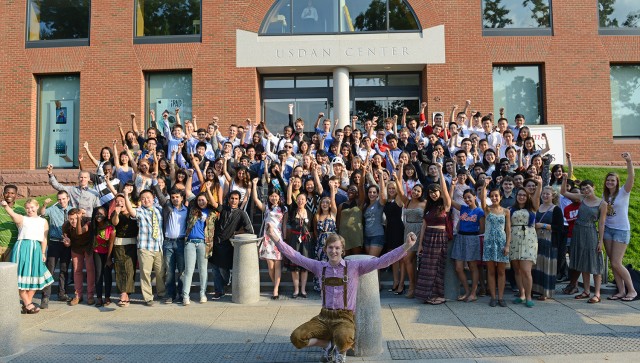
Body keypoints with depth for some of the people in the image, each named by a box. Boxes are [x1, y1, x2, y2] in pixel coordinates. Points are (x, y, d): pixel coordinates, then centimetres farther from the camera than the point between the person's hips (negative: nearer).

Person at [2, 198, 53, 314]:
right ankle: (28, 304, 7)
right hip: (22, 248, -3)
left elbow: (44, 239, 11)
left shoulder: (43, 221, 14)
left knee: (34, 277, 8)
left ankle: (27, 303, 20)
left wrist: (43, 253, 6)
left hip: (36, 250, 3)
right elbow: (12, 214, -16)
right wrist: (5, 206, -37)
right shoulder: (22, 219, 5)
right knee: (22, 276, -3)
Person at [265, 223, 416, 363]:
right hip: (323, 316, 3)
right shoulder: (320, 267, 7)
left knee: (343, 338, -37)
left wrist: (406, 246, -21)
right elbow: (295, 256, 5)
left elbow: (382, 261, -10)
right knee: (296, 338, -17)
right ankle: (328, 344, 11)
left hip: (344, 317, -3)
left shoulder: (354, 266, -2)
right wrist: (275, 237, -5)